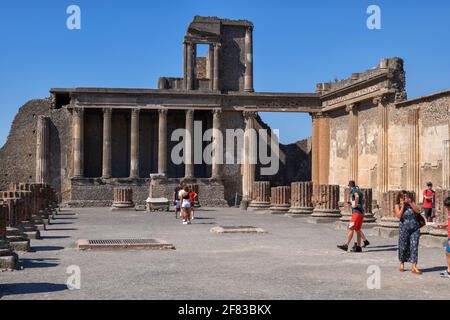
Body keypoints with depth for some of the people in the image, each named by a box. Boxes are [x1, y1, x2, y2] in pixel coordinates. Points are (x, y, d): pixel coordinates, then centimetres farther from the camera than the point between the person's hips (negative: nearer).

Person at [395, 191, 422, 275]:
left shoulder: (412, 203, 7)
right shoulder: (398, 205, 0)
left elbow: (418, 211, -5)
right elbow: (398, 216, -14)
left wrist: (410, 203, -10)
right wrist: (403, 206, -15)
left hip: (415, 227, 2)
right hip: (404, 228, -1)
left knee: (414, 246, -4)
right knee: (403, 247, 7)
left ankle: (414, 267, -6)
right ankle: (402, 263, 29)